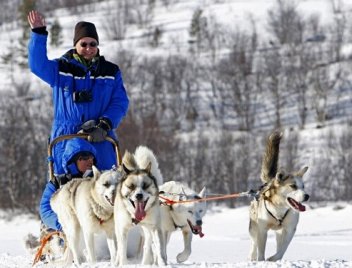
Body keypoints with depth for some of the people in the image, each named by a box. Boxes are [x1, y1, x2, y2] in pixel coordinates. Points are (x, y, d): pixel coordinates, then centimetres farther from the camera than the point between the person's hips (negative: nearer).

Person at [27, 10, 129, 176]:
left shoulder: (111, 72, 10)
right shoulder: (61, 68, 6)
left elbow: (120, 103, 4)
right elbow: (38, 65, -11)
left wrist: (104, 125, -13)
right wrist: (38, 33, -22)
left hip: (100, 140, 1)